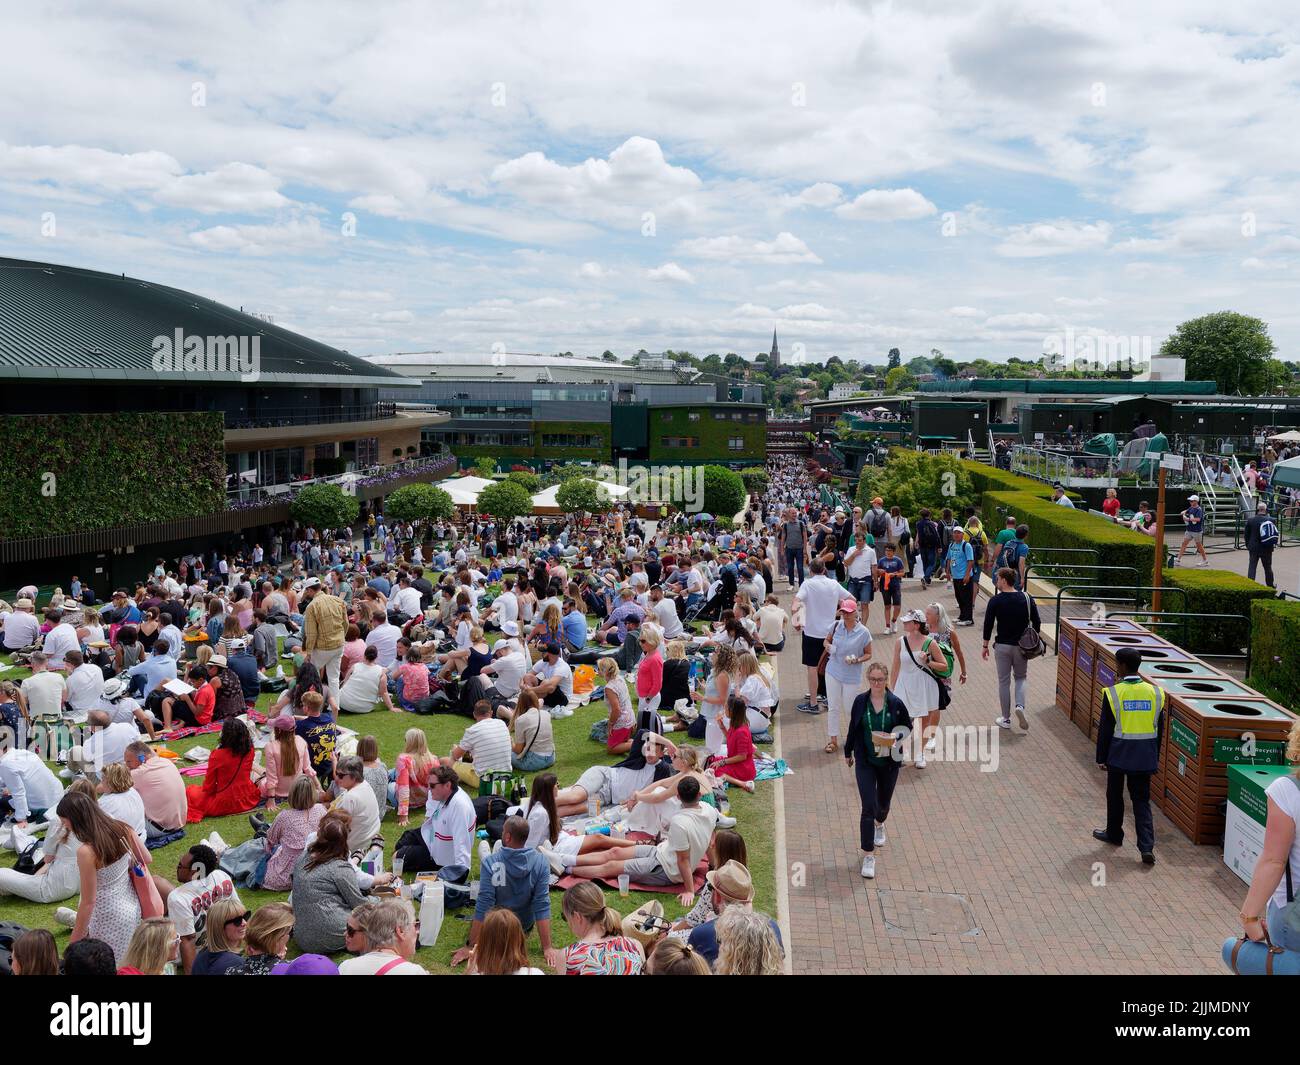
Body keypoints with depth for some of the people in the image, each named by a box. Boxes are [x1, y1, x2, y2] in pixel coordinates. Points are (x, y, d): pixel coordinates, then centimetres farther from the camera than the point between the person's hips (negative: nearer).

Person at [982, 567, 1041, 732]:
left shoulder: (995, 600, -10)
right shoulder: (1027, 598, -2)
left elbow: (988, 624, -8)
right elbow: (1037, 623, 1)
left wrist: (985, 646, 3)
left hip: (1002, 646, -2)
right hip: (1022, 646, 2)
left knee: (1004, 681, 8)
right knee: (1021, 677, 20)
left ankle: (1006, 719, 12)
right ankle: (1020, 706, -7)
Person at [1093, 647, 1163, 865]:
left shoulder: (1113, 693, -13)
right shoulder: (1155, 692, -1)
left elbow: (1105, 729, -9)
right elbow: (1159, 728, 6)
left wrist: (1101, 757, 1)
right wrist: (1155, 756, 16)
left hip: (1118, 754, -3)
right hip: (1145, 757, 3)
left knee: (1115, 796, 16)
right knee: (1141, 800, 9)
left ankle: (1114, 834, 32)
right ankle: (1147, 846, -1)